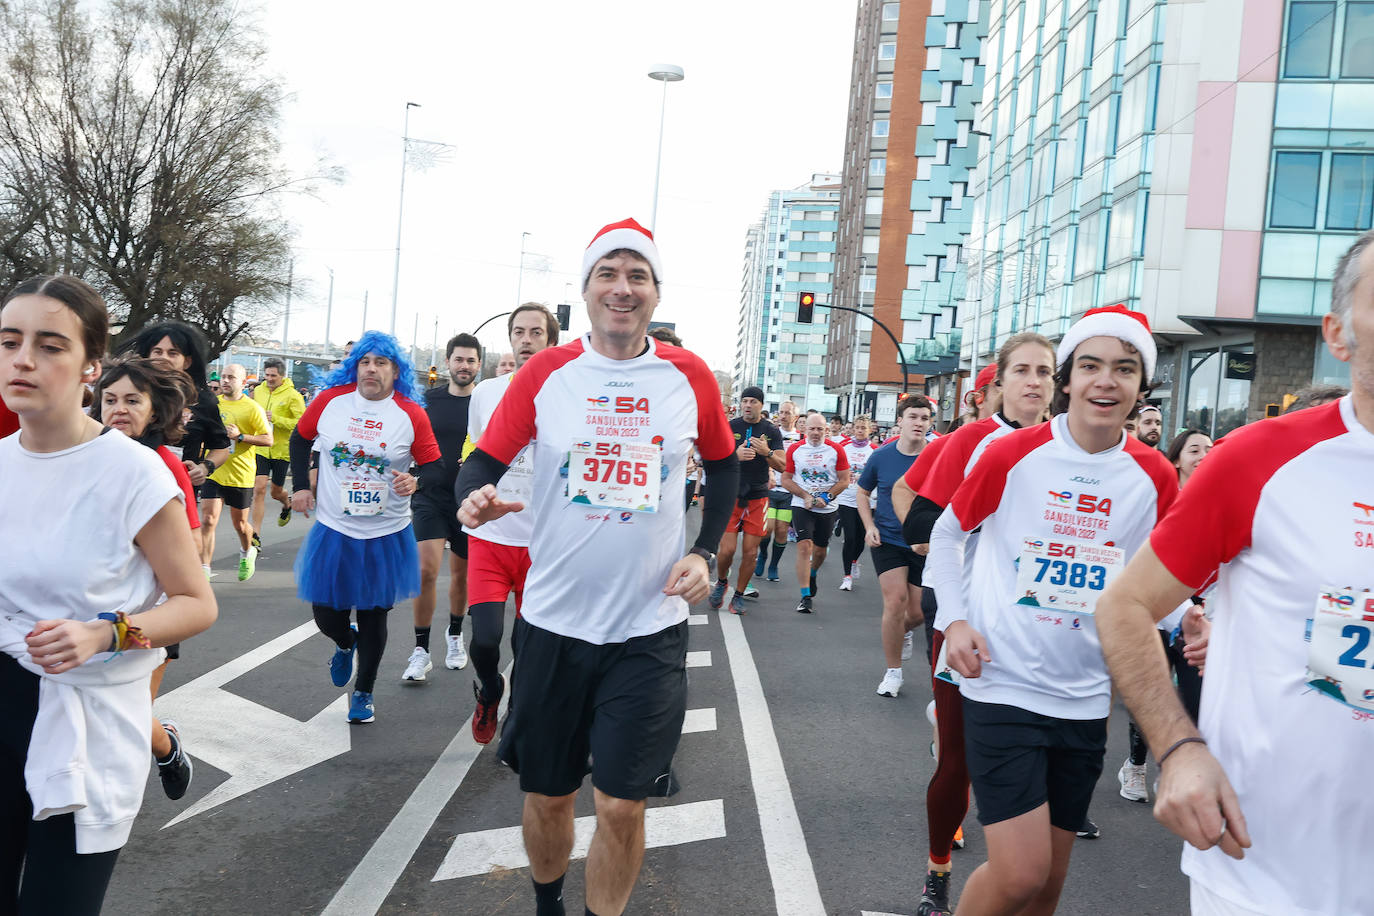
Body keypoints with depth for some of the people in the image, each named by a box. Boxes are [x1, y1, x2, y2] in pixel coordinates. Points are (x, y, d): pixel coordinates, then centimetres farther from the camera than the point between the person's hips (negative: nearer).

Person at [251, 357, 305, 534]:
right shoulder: (258, 391, 6)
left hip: (281, 450, -3)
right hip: (261, 449, 3)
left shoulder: (292, 396, -10)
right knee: (259, 489, -9)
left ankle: (287, 504, 50)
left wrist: (275, 419, -24)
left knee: (276, 492, 12)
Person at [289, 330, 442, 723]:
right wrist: (300, 486, 7)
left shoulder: (411, 414, -9)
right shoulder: (331, 400, -4)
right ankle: (345, 644, 46)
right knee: (326, 614, 8)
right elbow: (300, 438, 14)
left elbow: (435, 468, -4)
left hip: (386, 534, -1)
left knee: (373, 617, 8)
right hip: (334, 530, 2)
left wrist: (416, 481, -26)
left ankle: (364, 692, 29)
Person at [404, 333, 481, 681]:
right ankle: (421, 651, -1)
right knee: (426, 570, -12)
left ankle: (455, 635, 37)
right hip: (431, 498, 0)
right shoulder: (428, 400, 3)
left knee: (462, 573, 14)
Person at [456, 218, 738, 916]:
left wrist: (704, 552, 3)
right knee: (547, 796, 14)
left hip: (650, 627, 0)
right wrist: (475, 497, -21)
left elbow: (723, 466, 14)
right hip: (554, 621, 1)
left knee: (621, 805, 0)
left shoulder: (689, 376, 0)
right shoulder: (544, 373, -2)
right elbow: (484, 459, 2)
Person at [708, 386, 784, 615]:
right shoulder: (728, 428, 3)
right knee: (727, 549, -7)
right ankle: (721, 582, 22)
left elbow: (782, 466, 2)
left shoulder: (771, 431, 5)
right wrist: (735, 455, -17)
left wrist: (766, 452, -17)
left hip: (757, 497, 1)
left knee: (751, 551, 1)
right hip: (730, 495, -1)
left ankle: (739, 595, 18)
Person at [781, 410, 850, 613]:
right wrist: (805, 496, -9)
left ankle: (812, 574, 47)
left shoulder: (836, 450, -1)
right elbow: (786, 480, 3)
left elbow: (844, 480, 2)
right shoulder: (795, 449, 0)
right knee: (804, 546, -15)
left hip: (827, 509, 1)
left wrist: (826, 497, -11)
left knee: (820, 551, 12)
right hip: (801, 506, -1)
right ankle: (805, 597, -14)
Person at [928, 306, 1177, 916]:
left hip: (1084, 699, 4)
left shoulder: (1154, 477, 0)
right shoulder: (1012, 455, -8)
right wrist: (954, 619, -7)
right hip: (1002, 687, -4)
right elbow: (947, 533, 5)